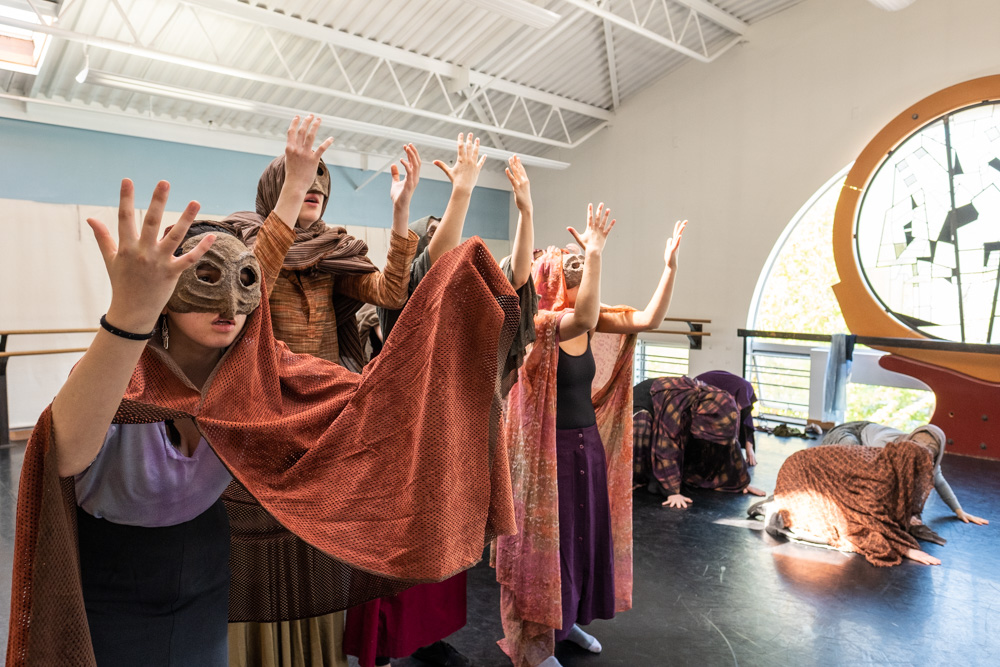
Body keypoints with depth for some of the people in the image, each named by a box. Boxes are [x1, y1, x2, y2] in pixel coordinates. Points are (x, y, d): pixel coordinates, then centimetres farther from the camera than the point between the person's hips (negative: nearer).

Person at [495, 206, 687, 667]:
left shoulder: (592, 321, 3)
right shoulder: (541, 324, -18)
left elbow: (648, 319, -6)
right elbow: (582, 319, -40)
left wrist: (670, 265, -12)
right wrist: (595, 252, -39)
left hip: (589, 442, 7)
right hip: (549, 448, -7)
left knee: (587, 533, 17)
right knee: (547, 539, 5)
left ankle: (569, 620, 39)